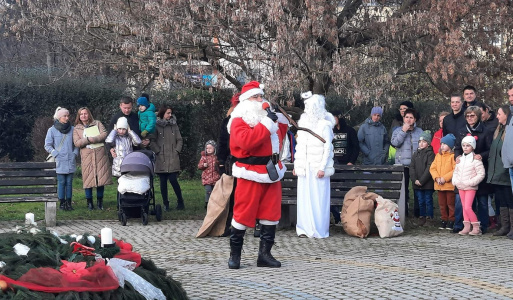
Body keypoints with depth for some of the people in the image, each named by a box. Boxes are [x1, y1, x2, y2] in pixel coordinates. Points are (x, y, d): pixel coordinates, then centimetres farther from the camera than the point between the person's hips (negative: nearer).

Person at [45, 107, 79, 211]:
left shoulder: (72, 129, 6)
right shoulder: (52, 130, -1)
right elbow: (48, 145, 2)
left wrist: (75, 153, 2)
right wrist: (56, 155, -6)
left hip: (70, 161, 3)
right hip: (59, 162, -3)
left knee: (69, 182, 5)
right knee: (61, 182, -2)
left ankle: (69, 202, 10)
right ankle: (62, 203, 4)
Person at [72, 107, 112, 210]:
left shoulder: (97, 123, 13)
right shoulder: (77, 129, 11)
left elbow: (104, 134, -2)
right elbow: (77, 143, -3)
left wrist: (92, 139, -11)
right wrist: (88, 140, -12)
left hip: (100, 155, 1)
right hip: (87, 156, -1)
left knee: (101, 177, 0)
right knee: (88, 178, -5)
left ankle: (100, 201, 11)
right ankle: (89, 202, 4)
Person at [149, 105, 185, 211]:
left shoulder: (174, 125, 10)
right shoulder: (156, 126, 1)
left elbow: (180, 140, 12)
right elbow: (152, 141, -2)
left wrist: (177, 151, 1)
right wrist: (158, 152, -9)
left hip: (173, 158, 1)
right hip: (161, 159, -1)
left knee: (173, 180, -8)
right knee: (163, 182, 3)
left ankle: (180, 201, 6)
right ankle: (166, 204, 11)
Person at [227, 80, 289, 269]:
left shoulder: (266, 116, 17)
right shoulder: (239, 121, -9)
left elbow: (278, 138, 29)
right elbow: (246, 141, -28)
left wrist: (282, 119, 14)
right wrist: (267, 123, -24)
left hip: (271, 173, 8)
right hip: (251, 175, -8)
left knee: (271, 214, 6)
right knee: (244, 214, -3)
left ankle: (265, 254, 13)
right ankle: (234, 255, 9)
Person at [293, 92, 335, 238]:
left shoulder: (324, 125, -5)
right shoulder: (303, 123, 14)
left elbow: (327, 147, -8)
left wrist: (322, 167, -13)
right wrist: (296, 165, 12)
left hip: (318, 168, -5)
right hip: (304, 168, 6)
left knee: (318, 197, -4)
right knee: (304, 197, 3)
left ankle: (319, 229, 1)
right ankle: (305, 228, 7)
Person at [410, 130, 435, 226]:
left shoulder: (430, 154, -4)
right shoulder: (415, 154, 13)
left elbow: (429, 168, -11)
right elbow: (412, 167, 7)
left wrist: (421, 180, -15)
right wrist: (414, 179, -7)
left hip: (427, 183, -5)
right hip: (417, 184, 5)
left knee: (428, 200, 1)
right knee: (421, 201, 10)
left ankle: (429, 217, 8)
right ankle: (422, 217, 18)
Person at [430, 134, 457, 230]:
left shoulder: (453, 156, -8)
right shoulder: (438, 155, 13)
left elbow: (455, 170, -15)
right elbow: (432, 168, 9)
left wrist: (445, 178, -18)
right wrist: (437, 178, -8)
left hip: (450, 185, -6)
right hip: (439, 185, 6)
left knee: (450, 203, 0)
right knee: (442, 204, 12)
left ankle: (451, 221, 8)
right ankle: (444, 220, 21)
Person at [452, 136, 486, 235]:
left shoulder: (476, 159, -10)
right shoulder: (460, 159, 11)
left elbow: (481, 174, -13)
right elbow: (455, 171, 19)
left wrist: (470, 182, -18)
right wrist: (455, 181, 2)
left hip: (470, 188, -7)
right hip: (460, 187, 7)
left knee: (467, 207, -14)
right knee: (464, 207, 9)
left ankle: (476, 227, -6)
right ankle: (466, 227, 13)